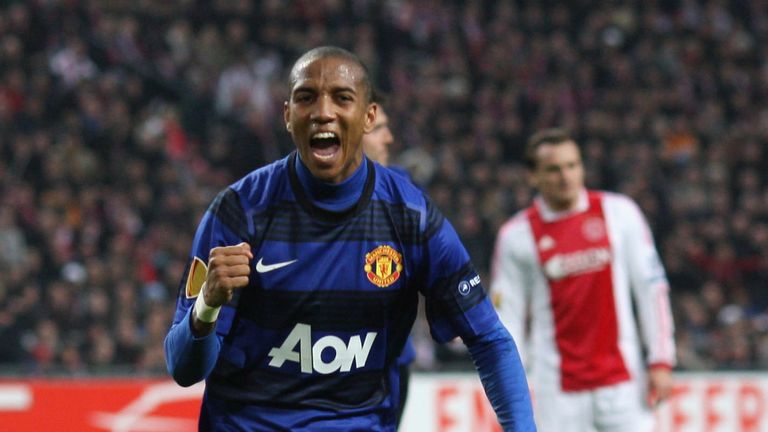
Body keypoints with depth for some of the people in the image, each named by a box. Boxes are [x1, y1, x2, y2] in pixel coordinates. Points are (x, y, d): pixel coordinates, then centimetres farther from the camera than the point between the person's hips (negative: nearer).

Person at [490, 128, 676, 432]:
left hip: (623, 379, 0)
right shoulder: (516, 235, 0)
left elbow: (652, 286, 3)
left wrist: (661, 361, -2)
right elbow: (506, 313, 2)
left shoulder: (618, 213, 1)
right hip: (557, 390, 0)